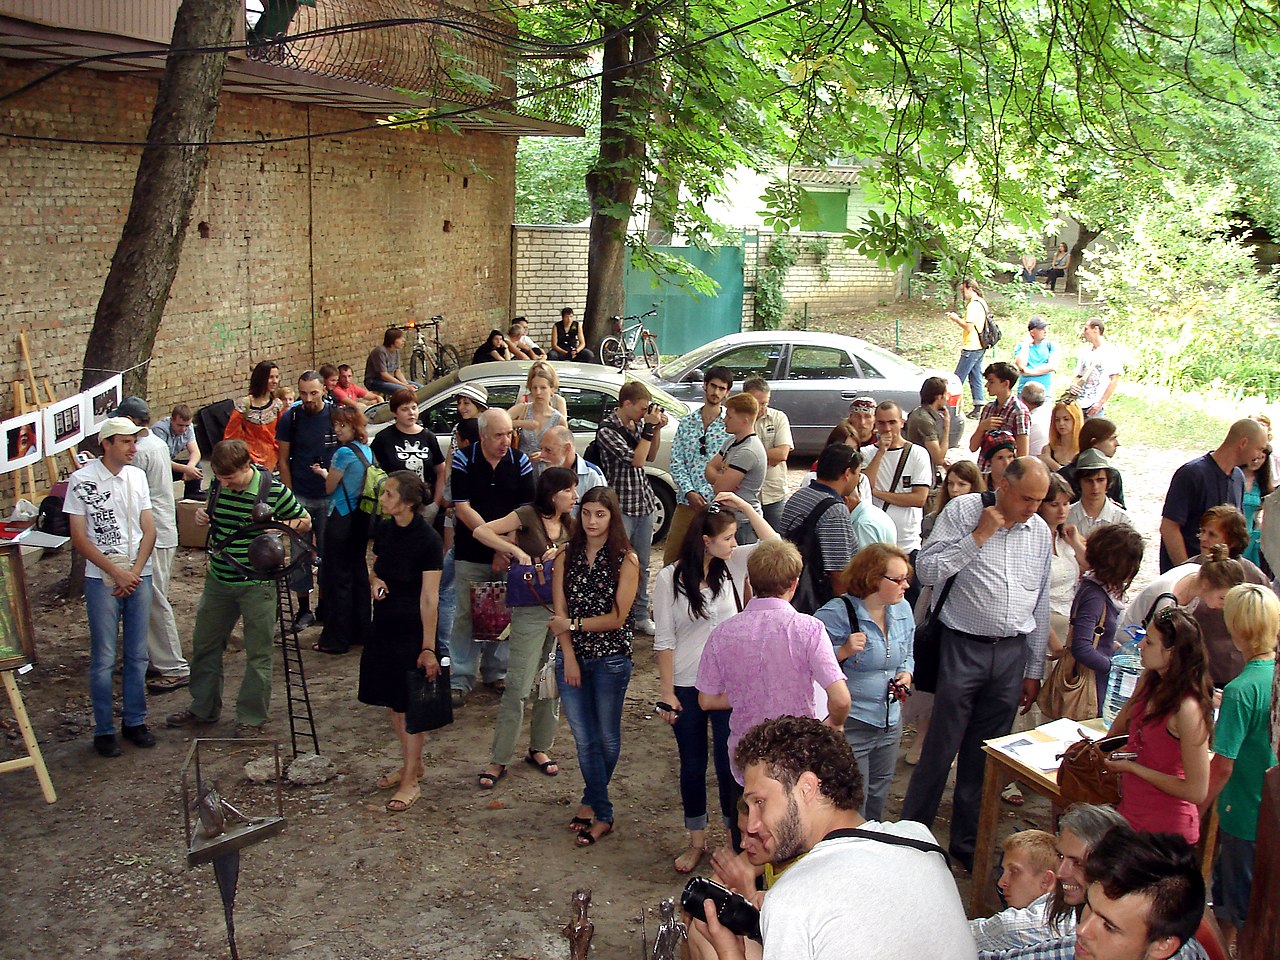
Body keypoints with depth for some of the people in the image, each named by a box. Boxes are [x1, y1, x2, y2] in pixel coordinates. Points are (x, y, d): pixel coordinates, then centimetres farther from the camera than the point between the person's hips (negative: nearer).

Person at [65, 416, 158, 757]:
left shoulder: (137, 476, 7)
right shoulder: (82, 481, -7)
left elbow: (149, 530, 7)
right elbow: (79, 538, -8)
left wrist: (135, 571, -6)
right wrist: (117, 573, -11)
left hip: (139, 576, 4)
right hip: (102, 579, -4)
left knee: (137, 655, 10)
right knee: (103, 658, 2)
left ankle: (135, 721, 22)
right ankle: (103, 729, 12)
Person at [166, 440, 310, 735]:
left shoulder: (274, 491, -15)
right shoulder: (218, 487, -1)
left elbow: (305, 522, -3)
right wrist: (202, 516, -4)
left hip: (257, 585, -5)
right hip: (218, 580, 6)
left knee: (258, 653, 4)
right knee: (204, 644, 16)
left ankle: (251, 717, 18)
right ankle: (203, 709, 33)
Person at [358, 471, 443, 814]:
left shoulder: (428, 540, -18)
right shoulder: (383, 529, 3)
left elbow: (429, 598, -18)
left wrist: (428, 647, -19)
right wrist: (375, 581, -5)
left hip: (412, 630, -7)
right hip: (384, 625, 7)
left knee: (411, 705, 2)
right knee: (392, 701, 16)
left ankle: (411, 782, 13)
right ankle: (411, 764, 34)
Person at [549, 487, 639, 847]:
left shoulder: (625, 560, -8)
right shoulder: (567, 555, 2)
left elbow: (617, 618, -11)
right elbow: (560, 611, -1)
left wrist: (573, 624, -9)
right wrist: (569, 657, -9)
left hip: (610, 659, -3)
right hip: (571, 658, 3)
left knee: (607, 738, 9)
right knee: (584, 739, 7)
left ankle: (591, 800, 32)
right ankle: (602, 815, 20)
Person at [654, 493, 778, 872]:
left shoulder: (733, 564, -2)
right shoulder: (670, 578, -10)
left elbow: (774, 545, -11)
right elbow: (664, 640, -8)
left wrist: (744, 506, -17)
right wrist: (667, 692, -8)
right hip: (686, 686, -1)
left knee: (730, 763, 5)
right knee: (692, 764, 13)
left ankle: (738, 839, 21)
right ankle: (697, 840, 30)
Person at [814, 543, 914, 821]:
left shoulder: (902, 610, 4)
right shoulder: (836, 614, -18)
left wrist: (906, 673, 0)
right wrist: (844, 651, -30)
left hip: (891, 722, 7)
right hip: (849, 725, -7)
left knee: (878, 798, 22)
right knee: (852, 806, 1)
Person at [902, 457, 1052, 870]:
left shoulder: (1041, 531, 10)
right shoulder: (962, 511, -5)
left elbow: (1040, 605, 15)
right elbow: (927, 570, -13)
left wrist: (1033, 671, 15)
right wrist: (979, 536, -15)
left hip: (1013, 654, 4)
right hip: (963, 648, -4)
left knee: (984, 757, 12)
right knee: (939, 751, -1)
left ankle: (968, 842, 26)